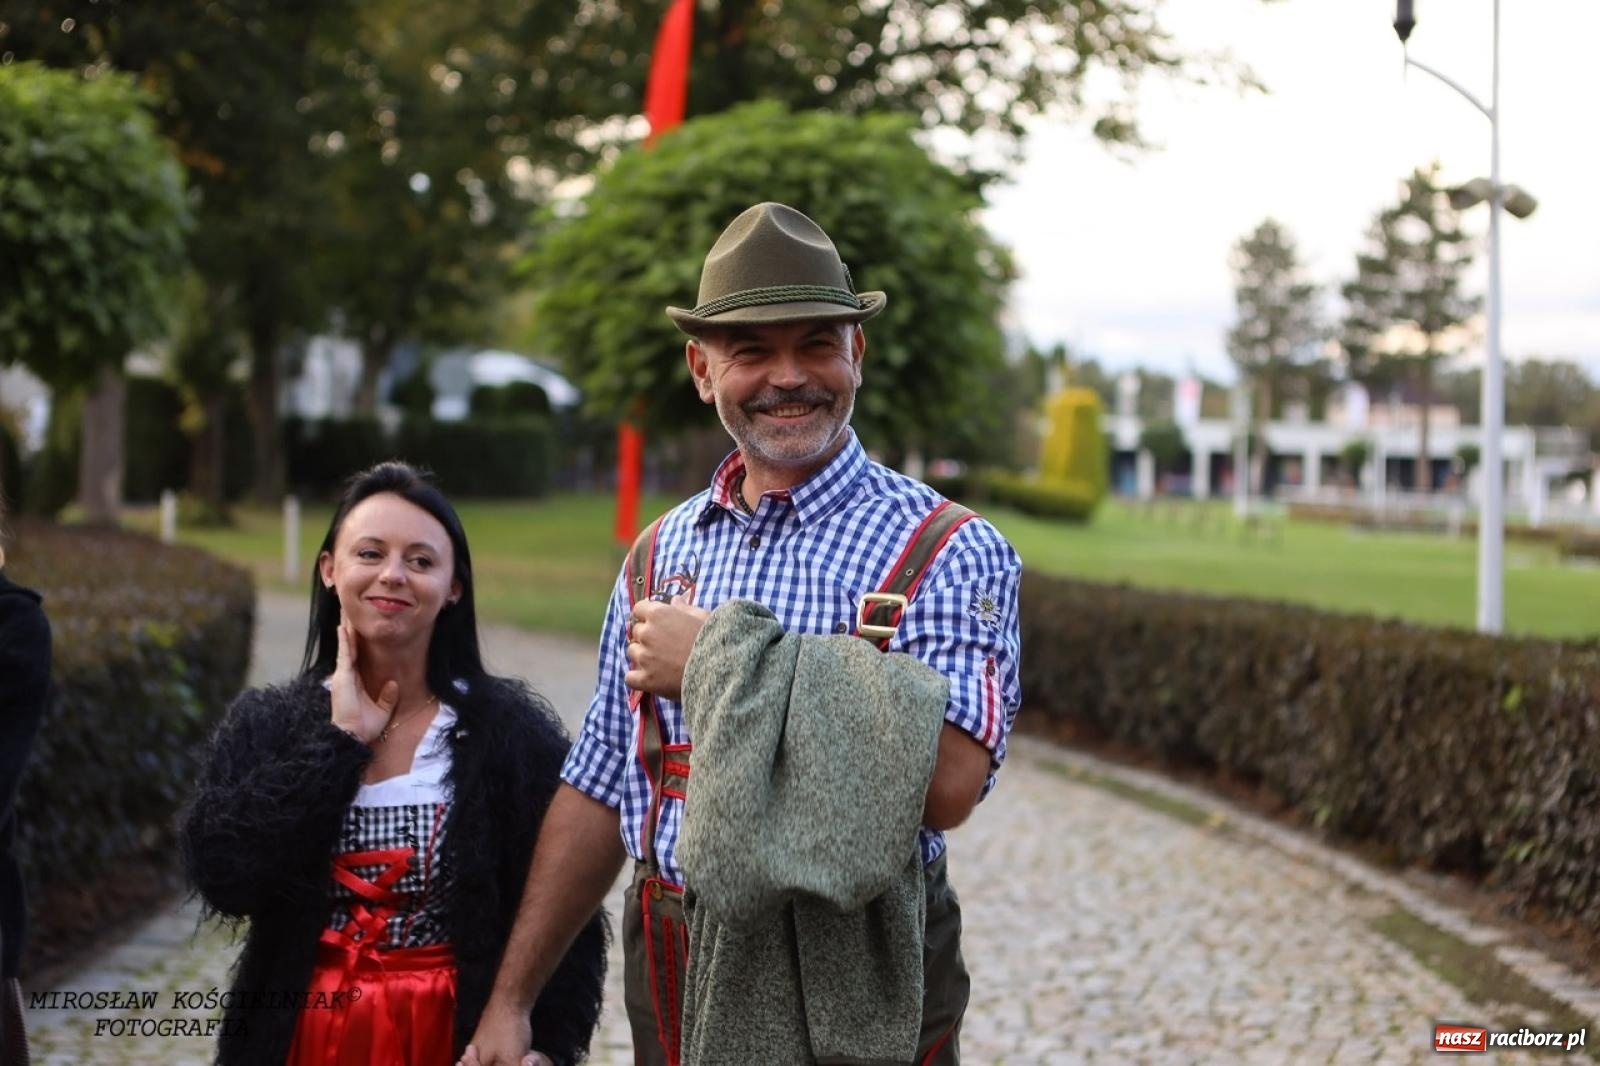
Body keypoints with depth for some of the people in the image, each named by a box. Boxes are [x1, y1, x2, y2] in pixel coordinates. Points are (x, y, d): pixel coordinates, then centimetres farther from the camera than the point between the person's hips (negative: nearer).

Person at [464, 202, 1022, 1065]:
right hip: (673, 991, 4)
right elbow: (598, 792, 11)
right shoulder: (661, 554, 8)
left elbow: (946, 783, -24)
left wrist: (723, 667, -18)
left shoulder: (948, 553, -10)